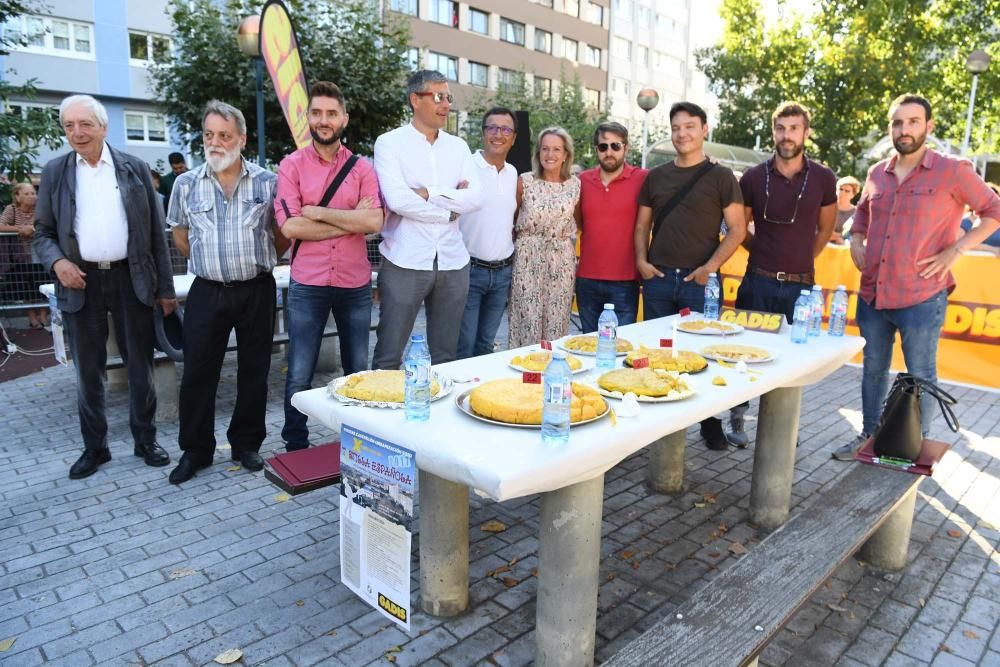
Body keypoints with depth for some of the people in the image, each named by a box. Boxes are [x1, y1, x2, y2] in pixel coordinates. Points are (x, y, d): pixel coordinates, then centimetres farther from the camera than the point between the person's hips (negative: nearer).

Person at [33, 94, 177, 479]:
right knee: (88, 371, 9)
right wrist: (56, 261, -13)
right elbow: (42, 232, 10)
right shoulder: (54, 172, 6)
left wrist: (165, 288, 1)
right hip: (81, 282, 1)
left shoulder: (135, 168, 4)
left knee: (140, 367, 7)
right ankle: (94, 447, 23)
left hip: (131, 279, -1)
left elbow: (155, 230, 4)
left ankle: (146, 440, 22)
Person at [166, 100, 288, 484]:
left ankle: (246, 445, 22)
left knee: (254, 371, 7)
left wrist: (260, 262, 8)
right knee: (197, 373, 3)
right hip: (207, 291, 1)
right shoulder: (186, 184, 4)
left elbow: (283, 234, 8)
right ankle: (195, 450, 19)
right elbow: (179, 234, 16)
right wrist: (206, 263, 12)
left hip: (257, 290, 0)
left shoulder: (266, 182, 0)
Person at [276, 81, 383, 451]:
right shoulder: (292, 165, 2)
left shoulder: (362, 168, 5)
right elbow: (290, 227, -11)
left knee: (358, 371, 11)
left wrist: (317, 212, -11)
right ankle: (295, 446, 22)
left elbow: (374, 222, -11)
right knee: (299, 376, 5)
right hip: (307, 285, -1)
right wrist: (350, 220, -10)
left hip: (355, 284, 2)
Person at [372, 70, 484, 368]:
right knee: (389, 356, 5)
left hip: (453, 263, 4)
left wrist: (428, 194, -11)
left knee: (446, 355, 14)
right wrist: (450, 207, -6)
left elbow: (475, 198, -2)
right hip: (405, 263, -4)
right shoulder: (390, 142, -1)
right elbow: (398, 201, -15)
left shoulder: (458, 146, 11)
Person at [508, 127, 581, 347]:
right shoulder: (525, 181, -1)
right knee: (527, 323, -1)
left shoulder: (575, 185, 4)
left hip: (562, 263, 2)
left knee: (557, 326, 5)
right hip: (528, 259, -1)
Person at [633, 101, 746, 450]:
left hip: (699, 280, -3)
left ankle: (711, 424, 19)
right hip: (657, 278, 3)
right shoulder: (656, 176, 11)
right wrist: (641, 260, -1)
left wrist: (710, 267, -13)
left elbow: (737, 229, -3)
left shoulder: (720, 177, 1)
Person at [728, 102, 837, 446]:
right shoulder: (754, 177, -1)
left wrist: (800, 260, 11)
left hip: (801, 285, 1)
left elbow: (824, 230, 13)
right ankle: (737, 418, 19)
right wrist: (766, 253, 8)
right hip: (758, 281, 0)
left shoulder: (823, 178, 0)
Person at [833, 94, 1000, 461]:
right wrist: (856, 240, 10)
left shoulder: (953, 171, -6)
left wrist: (956, 249, -9)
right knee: (873, 370, 16)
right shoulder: (877, 173, 9)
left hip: (921, 297, -5)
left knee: (921, 376, 6)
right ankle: (869, 437, 31)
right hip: (872, 294, 5)